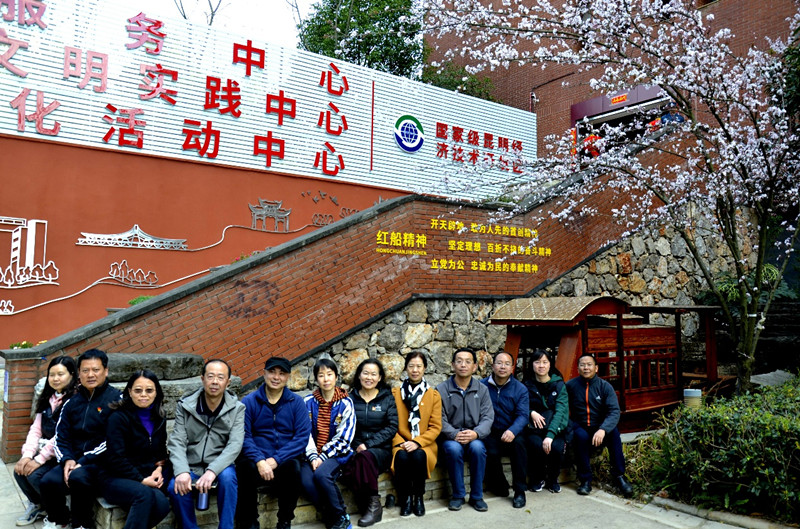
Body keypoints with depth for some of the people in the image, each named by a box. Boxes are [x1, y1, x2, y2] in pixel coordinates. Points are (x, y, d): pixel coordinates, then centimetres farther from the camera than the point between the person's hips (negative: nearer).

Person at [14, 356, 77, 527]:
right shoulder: (47, 398, 11)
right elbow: (36, 429, 6)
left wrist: (39, 460, -19)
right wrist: (27, 455, -8)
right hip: (44, 452, 7)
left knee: (35, 474, -23)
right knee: (20, 471, -13)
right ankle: (37, 504, 17)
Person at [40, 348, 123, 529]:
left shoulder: (116, 399, -6)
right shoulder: (72, 402, 12)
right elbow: (61, 437, 12)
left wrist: (83, 462, -16)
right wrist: (67, 459, -7)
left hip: (101, 462, -5)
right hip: (74, 460, 5)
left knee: (78, 477, -32)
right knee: (48, 481, -21)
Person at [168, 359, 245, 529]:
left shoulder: (237, 408, -5)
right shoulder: (185, 405, -2)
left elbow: (235, 445, -16)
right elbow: (177, 442, -9)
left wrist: (212, 471, -32)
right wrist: (182, 471, -28)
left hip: (220, 466, -1)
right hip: (190, 466, 1)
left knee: (228, 476, -33)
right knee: (175, 486, -29)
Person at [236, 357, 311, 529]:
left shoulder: (296, 402, 4)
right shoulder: (249, 402, 3)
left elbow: (302, 436, -5)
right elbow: (243, 436, -6)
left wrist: (276, 459, -17)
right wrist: (259, 460, -23)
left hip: (285, 461, 0)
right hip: (257, 461, 0)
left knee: (294, 467, -33)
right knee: (245, 467, -33)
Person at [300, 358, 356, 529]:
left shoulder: (345, 403, -2)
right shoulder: (308, 402, 4)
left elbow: (343, 438, -6)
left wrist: (323, 457, -13)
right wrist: (313, 457, -13)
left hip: (337, 453, -2)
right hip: (314, 455, 3)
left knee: (321, 474, -31)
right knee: (306, 480, -27)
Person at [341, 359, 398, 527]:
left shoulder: (387, 398, 6)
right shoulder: (351, 398, 9)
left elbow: (392, 427, -2)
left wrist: (368, 444, -12)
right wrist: (356, 446, -13)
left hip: (381, 449, -1)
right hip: (356, 449, 1)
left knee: (365, 456, -35)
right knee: (349, 467, -33)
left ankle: (373, 505, -18)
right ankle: (372, 505, -15)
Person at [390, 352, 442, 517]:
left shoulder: (434, 395, 8)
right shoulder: (395, 393, 9)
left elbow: (436, 427, 1)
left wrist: (417, 442, -13)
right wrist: (400, 443, -12)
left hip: (424, 445, 0)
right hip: (401, 443, 0)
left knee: (418, 456, -33)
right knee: (402, 457, -33)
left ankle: (419, 497, -9)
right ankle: (406, 498, -11)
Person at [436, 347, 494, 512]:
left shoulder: (482, 390, 8)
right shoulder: (441, 390, 1)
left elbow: (487, 417, -1)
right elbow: (440, 419, -5)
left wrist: (475, 433, -21)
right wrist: (455, 434, -23)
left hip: (474, 437, 1)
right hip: (450, 437, -1)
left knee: (478, 447, -31)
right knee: (454, 448, -33)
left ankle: (476, 496, -12)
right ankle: (458, 495, -12)